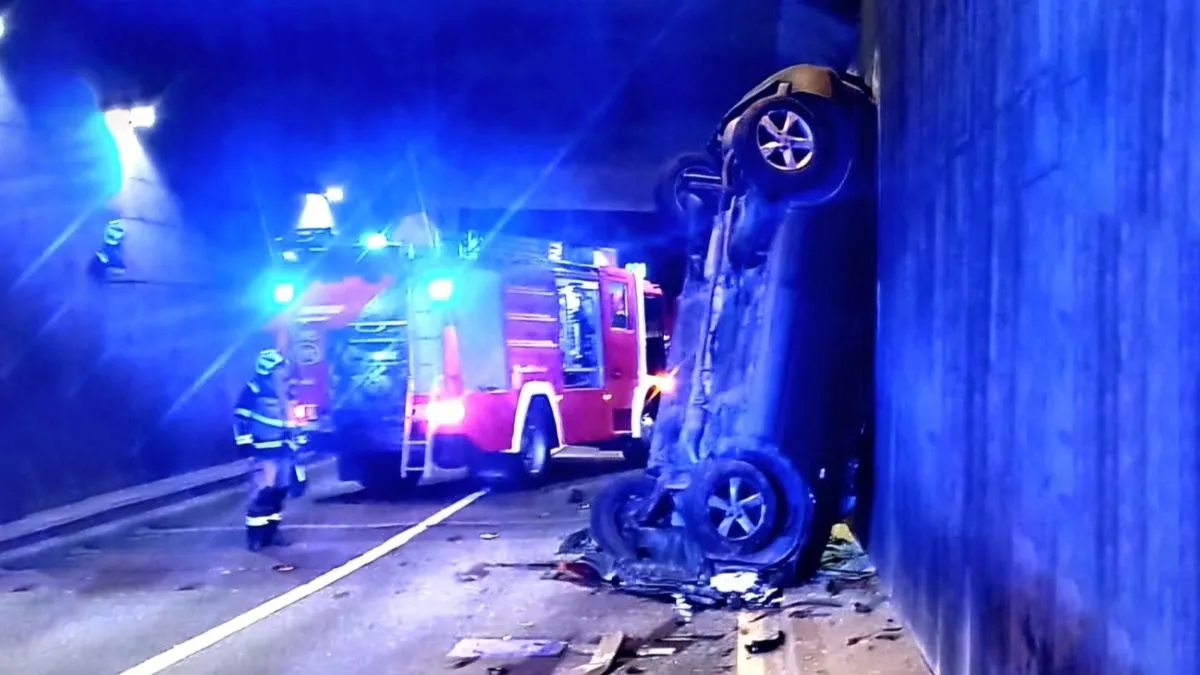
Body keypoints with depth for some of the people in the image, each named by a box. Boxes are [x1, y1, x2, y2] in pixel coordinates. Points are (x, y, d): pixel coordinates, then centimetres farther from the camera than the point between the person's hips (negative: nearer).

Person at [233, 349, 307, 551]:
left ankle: (271, 530, 21)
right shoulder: (253, 391, -10)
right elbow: (240, 419, -11)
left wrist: (297, 441, 21)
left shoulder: (283, 392, 15)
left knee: (278, 491, 11)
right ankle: (255, 534, -4)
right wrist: (246, 444, -14)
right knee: (262, 492, -12)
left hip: (283, 451, 8)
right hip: (264, 453, -8)